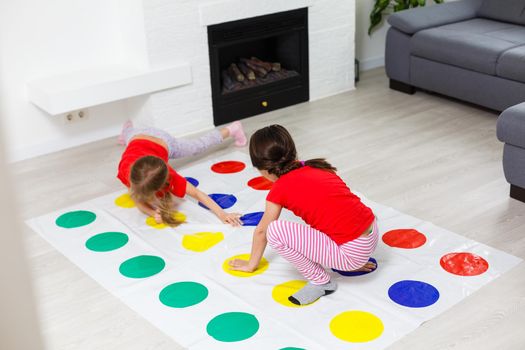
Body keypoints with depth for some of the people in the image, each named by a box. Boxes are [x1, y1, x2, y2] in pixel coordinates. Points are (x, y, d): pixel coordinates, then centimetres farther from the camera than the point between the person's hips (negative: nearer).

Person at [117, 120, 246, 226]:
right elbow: (138, 202, -35)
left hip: (164, 141, -2)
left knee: (199, 145, 25)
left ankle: (230, 130, 49)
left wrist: (222, 214, -55)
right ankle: (127, 127, 76)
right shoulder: (127, 168, -45)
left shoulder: (168, 175, -46)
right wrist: (153, 213, -56)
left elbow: (197, 193, -43)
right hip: (136, 137, 2)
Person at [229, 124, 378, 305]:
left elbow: (261, 231, 9)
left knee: (274, 231, -11)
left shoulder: (280, 188, -5)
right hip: (372, 235, 8)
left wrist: (251, 264, 26)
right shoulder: (314, 167, 15)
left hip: (352, 252, -8)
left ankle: (320, 281, 1)